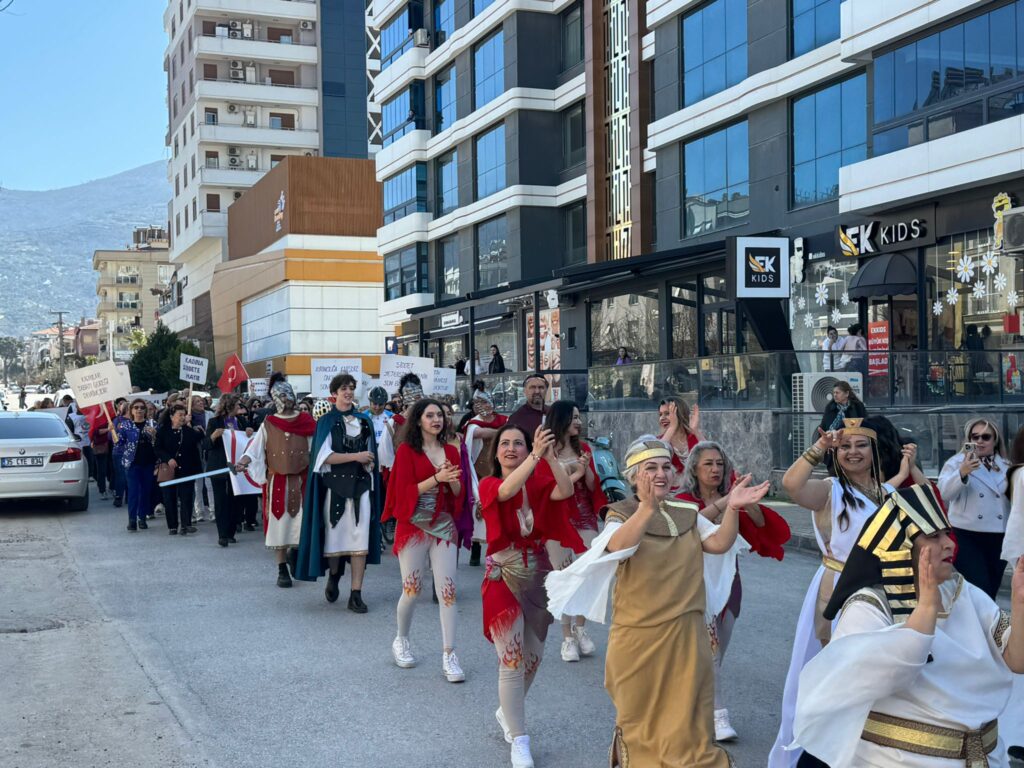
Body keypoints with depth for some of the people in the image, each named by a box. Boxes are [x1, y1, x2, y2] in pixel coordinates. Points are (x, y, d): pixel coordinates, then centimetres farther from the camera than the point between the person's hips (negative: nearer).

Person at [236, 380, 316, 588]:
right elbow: (255, 449, -3)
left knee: (302, 523, 0)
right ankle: (282, 570, 7)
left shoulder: (307, 422, 5)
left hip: (301, 481, 1)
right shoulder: (268, 424, 3)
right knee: (279, 524, 1)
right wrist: (244, 461, -21)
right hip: (277, 482, -1)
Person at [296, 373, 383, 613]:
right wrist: (355, 456, -14)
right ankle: (334, 576, 32)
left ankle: (356, 594, -4)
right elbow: (325, 456, -7)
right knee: (335, 534, 3)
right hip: (335, 485, -2)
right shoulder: (326, 421, 2)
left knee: (360, 537, -5)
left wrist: (369, 462, -4)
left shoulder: (365, 421, 11)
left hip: (361, 485, 2)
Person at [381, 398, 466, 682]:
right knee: (412, 589, 3)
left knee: (447, 590, -4)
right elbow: (404, 491, -10)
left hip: (444, 526, 3)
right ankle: (401, 640, 28)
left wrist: (452, 479, -12)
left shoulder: (451, 451, 9)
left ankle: (449, 655, -1)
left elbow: (459, 493, 10)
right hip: (414, 525, -3)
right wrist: (436, 478, -20)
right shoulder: (407, 450, -3)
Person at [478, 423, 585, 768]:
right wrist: (537, 455, -41)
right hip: (503, 578, -4)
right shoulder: (489, 485, -6)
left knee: (533, 658, 14)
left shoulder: (540, 484, 1)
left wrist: (551, 457, -34)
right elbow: (508, 490, -29)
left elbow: (566, 491, -20)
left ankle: (508, 711, 39)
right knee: (512, 660, -9)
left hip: (539, 576, 4)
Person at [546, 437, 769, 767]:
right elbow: (618, 547, -29)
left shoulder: (687, 514, 6)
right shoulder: (621, 514, -6)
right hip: (639, 637, -3)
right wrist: (647, 508, -45)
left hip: (684, 636, 3)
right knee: (641, 719, 14)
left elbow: (719, 543, -10)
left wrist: (731, 509, -28)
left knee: (685, 721, 9)